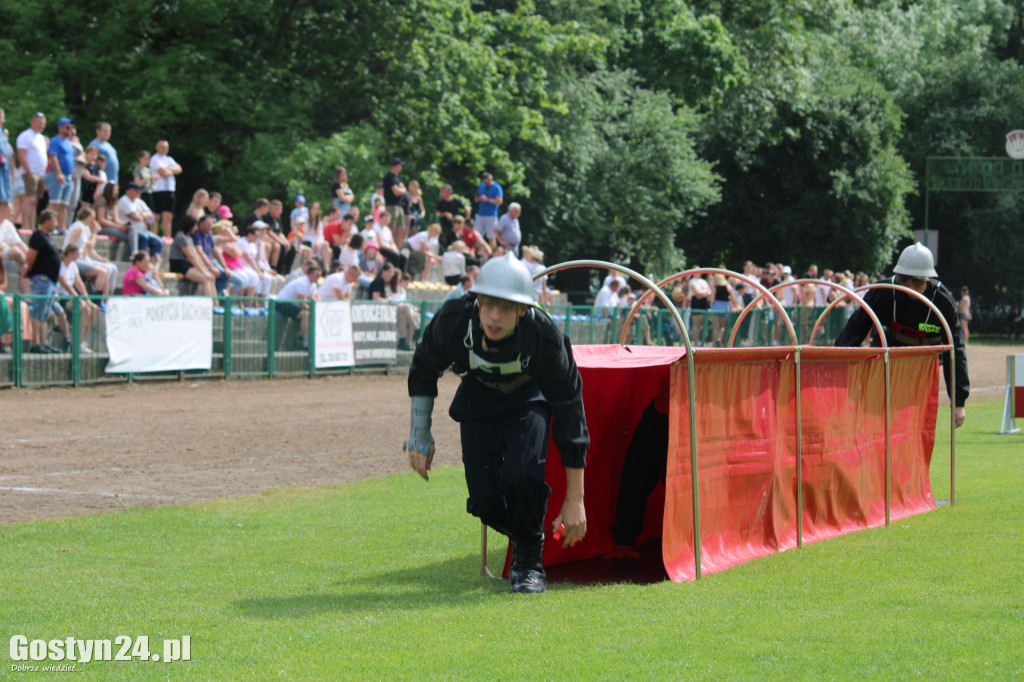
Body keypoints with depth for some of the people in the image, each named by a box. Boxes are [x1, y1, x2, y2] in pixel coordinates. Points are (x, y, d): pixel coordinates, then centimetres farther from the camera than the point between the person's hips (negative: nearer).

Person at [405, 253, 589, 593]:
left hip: (530, 401, -2)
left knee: (521, 472, -30)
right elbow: (423, 369, -5)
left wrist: (575, 499, -25)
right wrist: (419, 435, -3)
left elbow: (570, 412, -26)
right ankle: (520, 537, 25)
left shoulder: (545, 337, -35)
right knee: (484, 503, -12)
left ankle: (529, 559, -2)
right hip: (479, 400, 2)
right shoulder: (452, 321, -30)